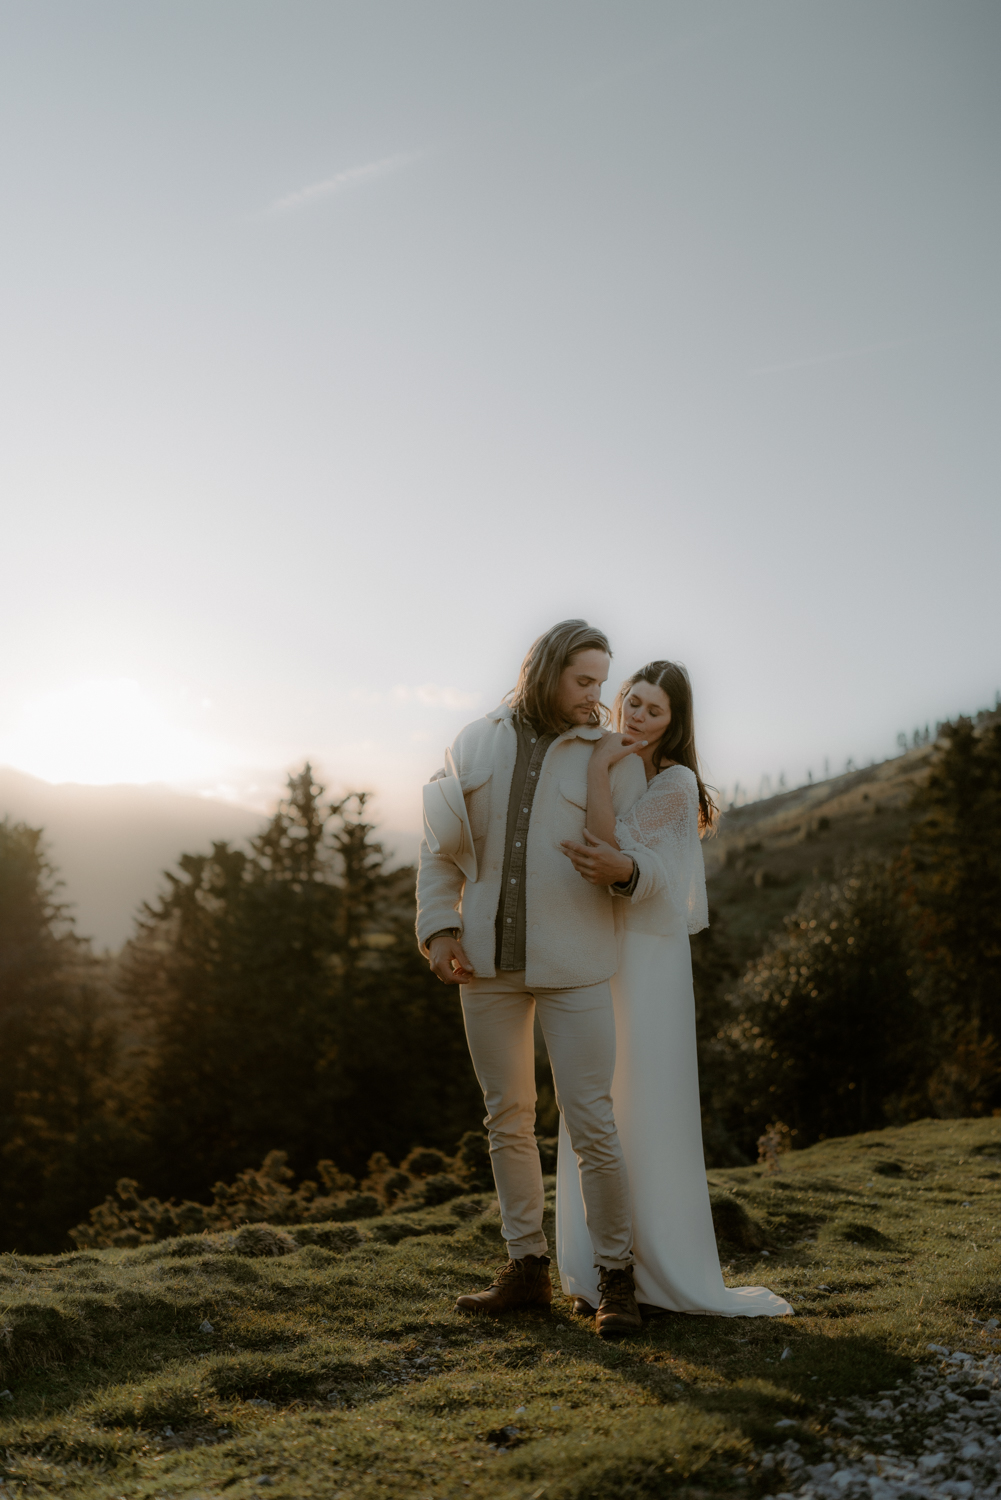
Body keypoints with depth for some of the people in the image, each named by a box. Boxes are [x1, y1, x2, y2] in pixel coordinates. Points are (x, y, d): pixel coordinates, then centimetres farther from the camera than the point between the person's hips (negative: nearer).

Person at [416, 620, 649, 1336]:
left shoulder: (611, 755, 0)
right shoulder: (477, 744, 6)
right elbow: (442, 848, 10)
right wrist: (439, 929, -1)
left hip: (572, 965, -3)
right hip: (488, 962, 3)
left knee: (591, 1122, -6)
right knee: (508, 1119, 10)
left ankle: (615, 1278, 9)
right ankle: (527, 1270, 23)